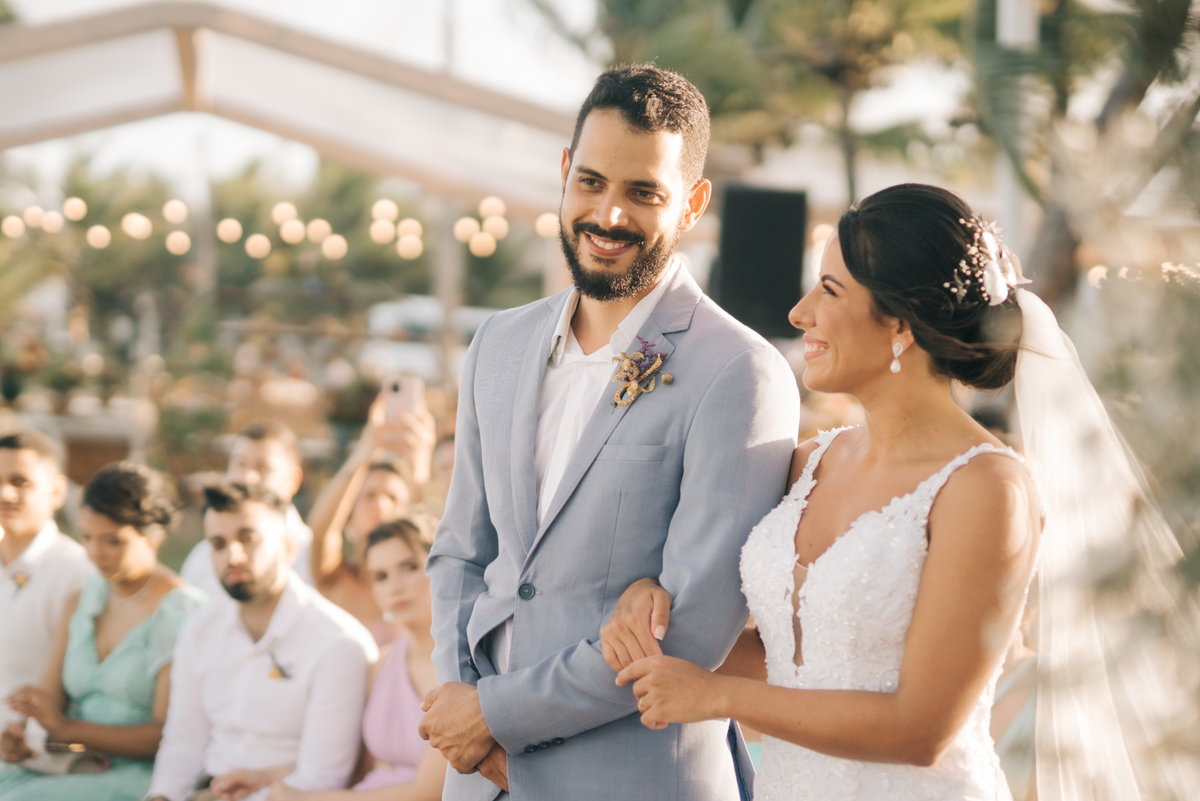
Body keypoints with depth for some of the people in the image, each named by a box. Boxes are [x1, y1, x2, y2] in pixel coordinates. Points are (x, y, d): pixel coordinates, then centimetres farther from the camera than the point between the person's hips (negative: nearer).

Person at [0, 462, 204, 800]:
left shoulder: (180, 613, -6)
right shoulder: (80, 603, 16)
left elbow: (168, 735, -12)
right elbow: (51, 695, 12)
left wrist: (67, 728, -22)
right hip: (77, 769, 6)